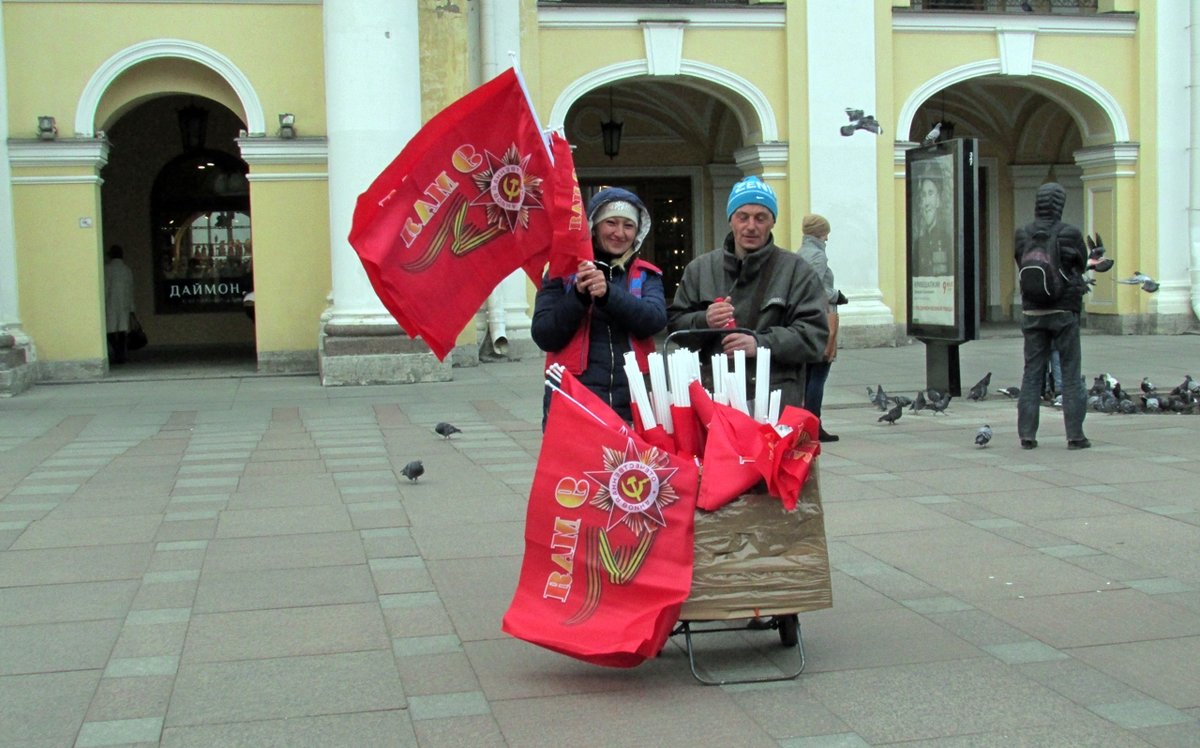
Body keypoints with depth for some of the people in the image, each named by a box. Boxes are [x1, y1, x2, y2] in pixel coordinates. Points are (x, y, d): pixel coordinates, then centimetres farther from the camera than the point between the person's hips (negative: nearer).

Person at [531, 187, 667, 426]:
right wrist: (578, 296, -14)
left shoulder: (646, 275, 13)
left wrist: (608, 292, -20)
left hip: (633, 405, 1)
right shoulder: (563, 272, 8)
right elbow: (542, 336, -1)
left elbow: (656, 319, -7)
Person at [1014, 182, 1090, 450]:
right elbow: (1082, 264, 5)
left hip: (1032, 312, 3)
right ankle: (1075, 435, 4)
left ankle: (1027, 435, 5)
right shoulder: (1070, 234, -9)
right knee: (1070, 373, 4)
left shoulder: (1023, 234, -2)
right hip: (1064, 310, -2)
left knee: (1032, 372, 8)